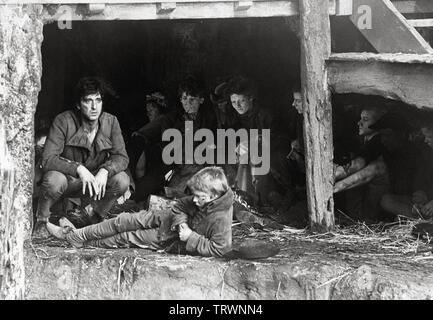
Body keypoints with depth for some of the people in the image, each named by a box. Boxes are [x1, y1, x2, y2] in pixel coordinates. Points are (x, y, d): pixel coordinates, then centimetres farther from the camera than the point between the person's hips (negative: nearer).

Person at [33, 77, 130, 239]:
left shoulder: (111, 122, -9)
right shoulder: (64, 121, -21)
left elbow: (121, 157, -10)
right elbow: (48, 160, -26)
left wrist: (105, 170, -31)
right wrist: (78, 169, -38)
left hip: (96, 179, 3)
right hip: (66, 178, -3)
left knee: (122, 180, -24)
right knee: (54, 179, -37)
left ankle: (96, 219, 5)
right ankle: (41, 222, -6)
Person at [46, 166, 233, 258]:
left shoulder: (220, 220, -35)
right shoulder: (202, 200, -11)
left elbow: (219, 249, -39)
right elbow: (180, 205, 1)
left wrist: (190, 237, -34)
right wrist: (181, 221, -20)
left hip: (174, 242, -6)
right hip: (174, 221, 7)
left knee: (128, 238, 0)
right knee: (127, 220, 1)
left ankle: (83, 241, 18)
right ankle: (77, 235, 13)